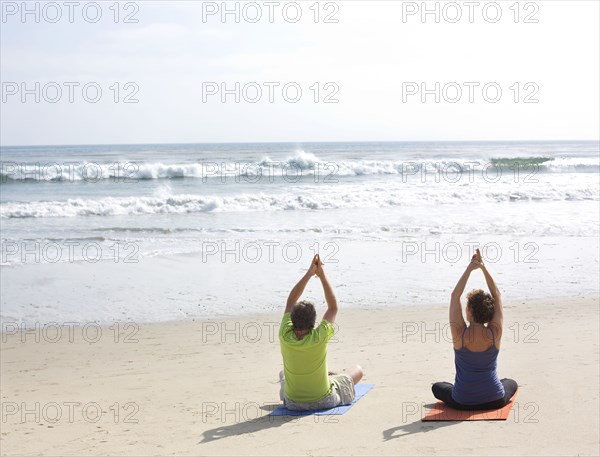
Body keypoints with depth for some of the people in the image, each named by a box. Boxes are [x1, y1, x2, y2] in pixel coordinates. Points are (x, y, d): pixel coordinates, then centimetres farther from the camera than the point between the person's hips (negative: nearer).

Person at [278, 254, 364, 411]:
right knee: (357, 370, 22)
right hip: (324, 401, -2)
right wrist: (322, 276, -10)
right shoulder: (319, 338, -27)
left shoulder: (285, 336, -21)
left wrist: (309, 273, -7)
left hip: (293, 403, 2)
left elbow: (290, 302, -7)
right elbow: (333, 308, -12)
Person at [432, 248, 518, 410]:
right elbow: (497, 296, -3)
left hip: (462, 402, -2)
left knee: (437, 387, 30)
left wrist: (470, 268, -8)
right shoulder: (495, 333, -13)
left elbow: (455, 296, -7)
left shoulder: (460, 333, -17)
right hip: (494, 401, 2)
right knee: (511, 383, 35)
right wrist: (484, 268, -4)